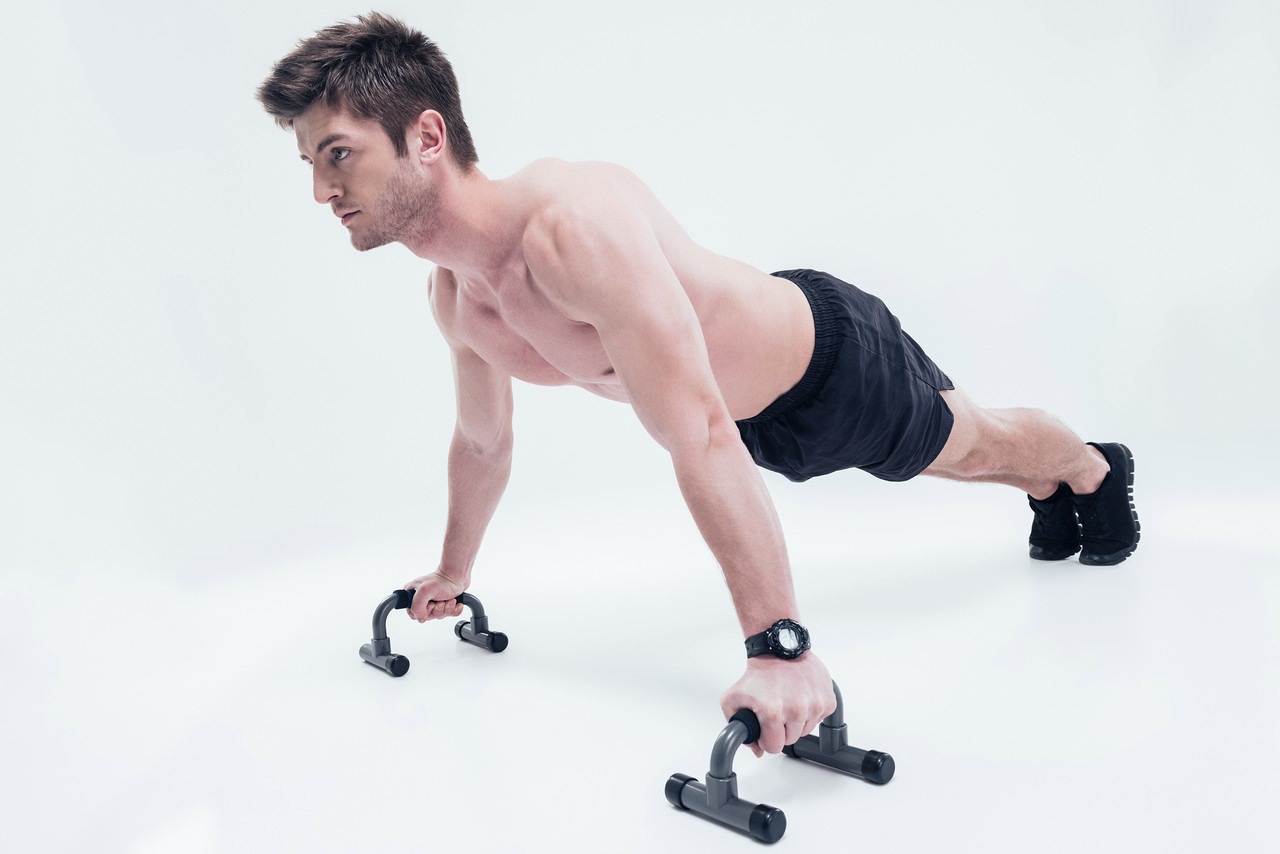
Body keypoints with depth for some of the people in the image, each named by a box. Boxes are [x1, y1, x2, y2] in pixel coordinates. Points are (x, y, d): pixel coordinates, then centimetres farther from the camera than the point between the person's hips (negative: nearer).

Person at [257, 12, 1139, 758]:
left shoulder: (576, 223, -43)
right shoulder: (455, 298, -15)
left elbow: (701, 438, -48)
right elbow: (483, 442, 4)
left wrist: (780, 647, -48)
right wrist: (453, 572, 17)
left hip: (836, 358, -6)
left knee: (974, 445, 24)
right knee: (958, 462, 33)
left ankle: (1097, 466, 59)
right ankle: (1048, 495, 66)